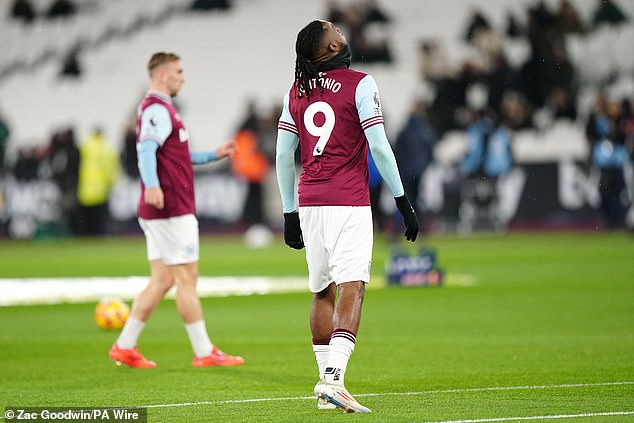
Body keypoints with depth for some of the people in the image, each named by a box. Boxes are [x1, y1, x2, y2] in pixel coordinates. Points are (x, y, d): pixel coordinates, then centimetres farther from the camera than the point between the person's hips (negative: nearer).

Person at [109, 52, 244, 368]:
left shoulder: (160, 109, 21)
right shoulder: (157, 110, -12)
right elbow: (146, 150, -30)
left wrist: (214, 155, 29)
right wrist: (153, 185, -46)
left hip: (160, 211, 10)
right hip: (172, 210, -10)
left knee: (162, 280, 10)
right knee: (187, 278, -5)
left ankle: (125, 346, 9)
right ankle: (204, 353, -1)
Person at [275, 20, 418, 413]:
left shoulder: (297, 93, 11)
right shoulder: (360, 84, -5)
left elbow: (283, 156, 12)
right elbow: (379, 147, -10)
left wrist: (290, 213, 18)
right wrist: (403, 200, -3)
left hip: (309, 204, 6)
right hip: (349, 203, -6)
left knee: (322, 292, 13)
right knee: (351, 288, -12)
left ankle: (327, 382, 14)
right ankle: (334, 377, -27)